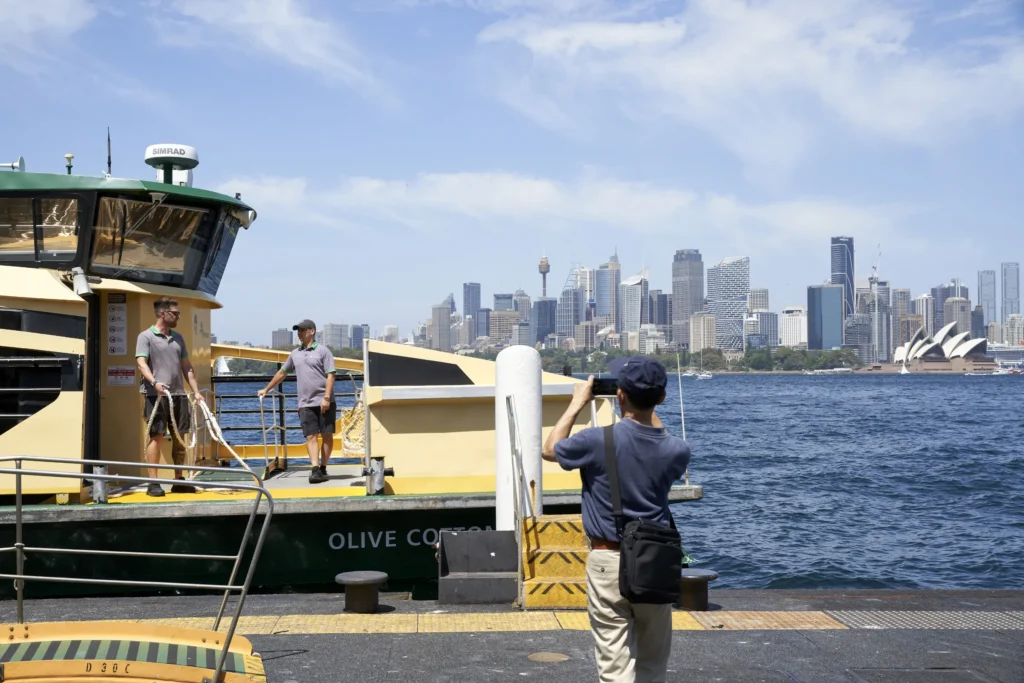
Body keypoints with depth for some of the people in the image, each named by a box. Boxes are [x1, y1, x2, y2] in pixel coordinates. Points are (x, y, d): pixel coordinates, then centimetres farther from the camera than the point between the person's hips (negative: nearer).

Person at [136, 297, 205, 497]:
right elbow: (142, 363, -13)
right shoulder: (146, 336, -2)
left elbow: (187, 367, 19)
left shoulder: (178, 338, 17)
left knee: (179, 437, 8)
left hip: (178, 394, 6)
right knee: (157, 436, -6)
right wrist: (155, 382, -29)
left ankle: (179, 480, 15)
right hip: (157, 395, -6)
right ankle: (153, 483, -3)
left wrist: (196, 390, 11)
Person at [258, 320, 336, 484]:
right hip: (306, 404, 4)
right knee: (310, 437, -6)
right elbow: (282, 373, 26)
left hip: (324, 403, -4)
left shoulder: (323, 351, -1)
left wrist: (326, 398, -17)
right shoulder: (295, 354, 15)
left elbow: (330, 376, -8)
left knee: (327, 435, 0)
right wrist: (266, 389, 28)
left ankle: (323, 468, 8)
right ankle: (315, 470, -13)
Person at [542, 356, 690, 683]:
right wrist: (651, 409, 17)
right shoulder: (676, 450, -6)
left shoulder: (599, 441, -16)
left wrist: (577, 404, 12)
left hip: (608, 561, -3)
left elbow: (550, 449, 5)